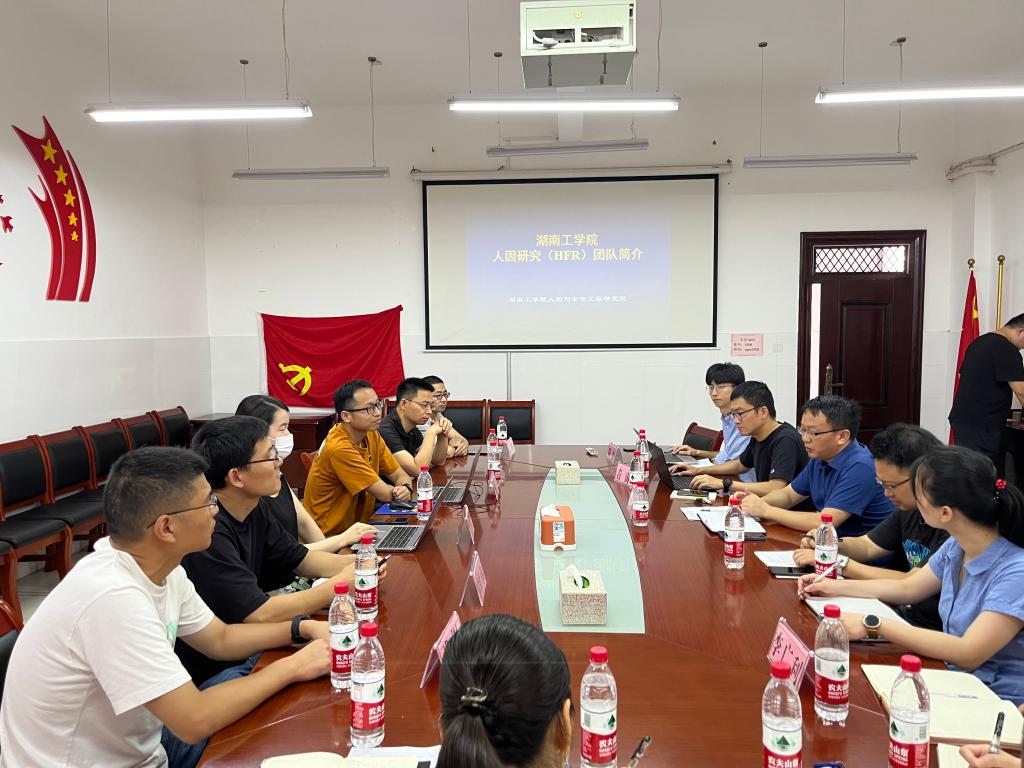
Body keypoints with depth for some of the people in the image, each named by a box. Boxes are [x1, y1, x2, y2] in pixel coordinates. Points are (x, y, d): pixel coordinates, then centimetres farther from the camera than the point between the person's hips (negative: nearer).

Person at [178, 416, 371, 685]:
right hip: (210, 671, -8)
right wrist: (339, 584, -20)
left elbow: (299, 558, 10)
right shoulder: (210, 531, -29)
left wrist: (354, 564, -9)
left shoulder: (256, 507, -1)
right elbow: (258, 615, -28)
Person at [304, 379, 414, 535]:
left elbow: (400, 475, 6)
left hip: (359, 524, 8)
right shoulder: (339, 448, -24)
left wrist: (406, 488, -15)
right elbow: (385, 494, -20)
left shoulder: (372, 435, 2)